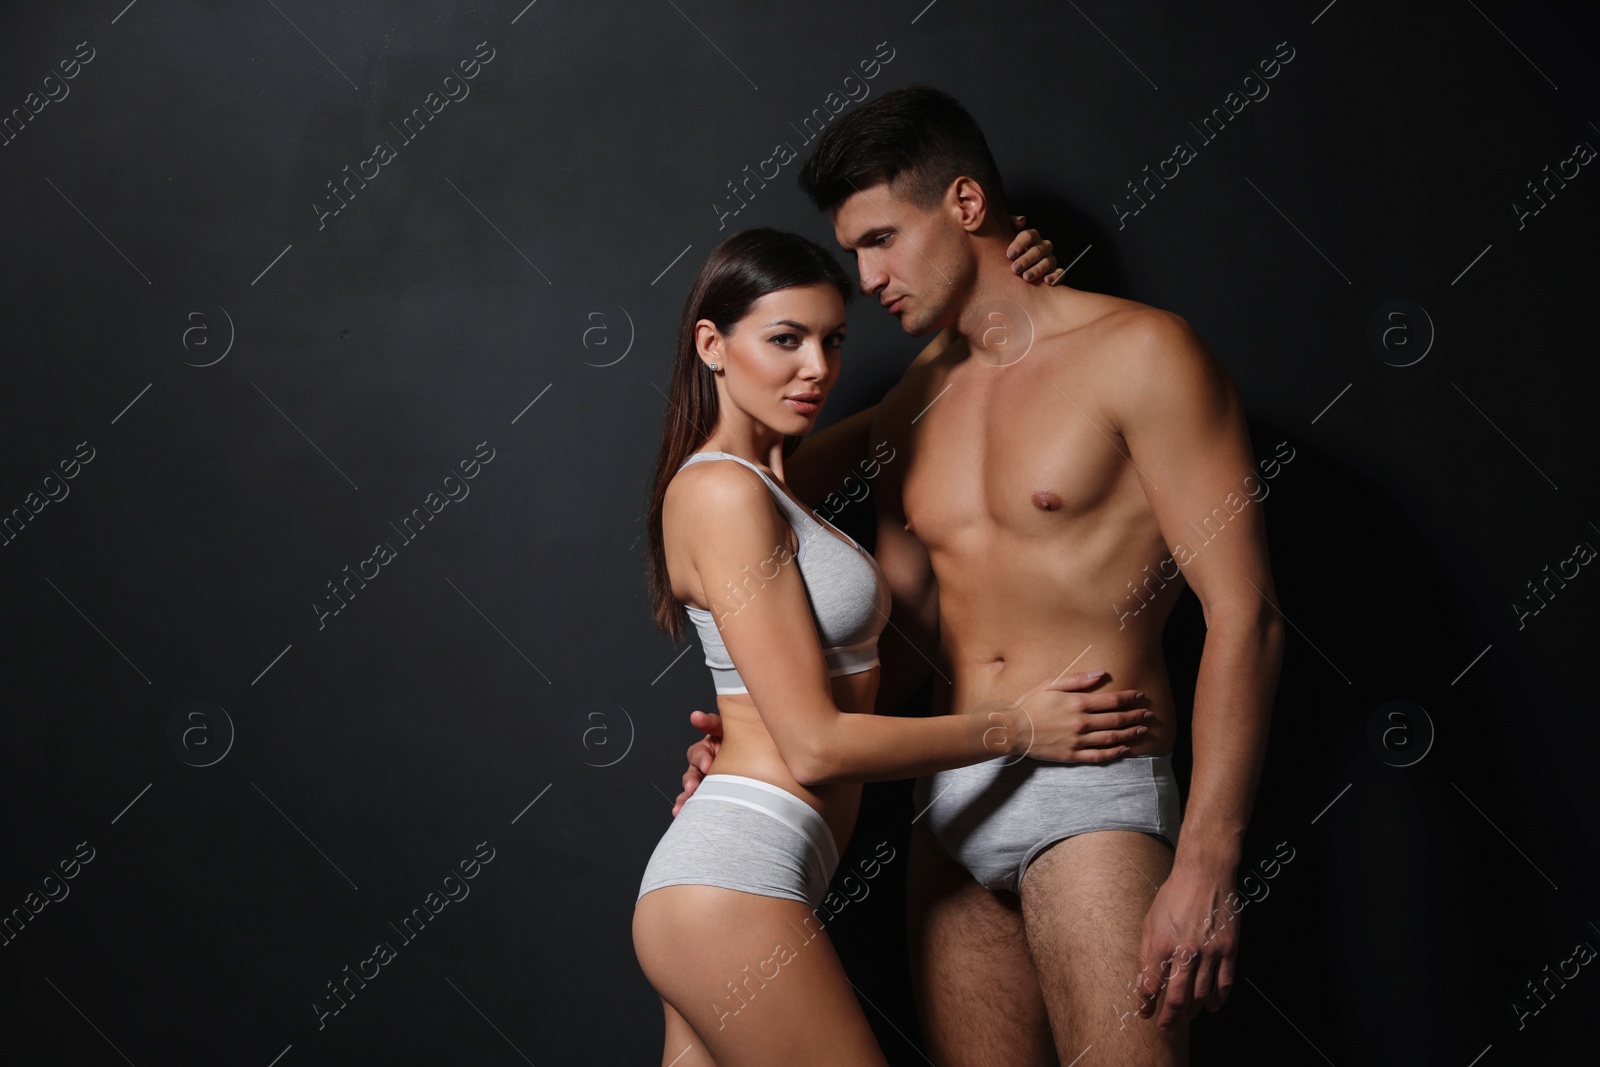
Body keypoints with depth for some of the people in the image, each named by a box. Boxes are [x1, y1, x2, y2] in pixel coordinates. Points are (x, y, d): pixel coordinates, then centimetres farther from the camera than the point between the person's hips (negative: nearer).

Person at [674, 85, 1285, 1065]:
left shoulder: (1137, 354, -5)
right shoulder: (912, 408, 15)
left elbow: (1244, 617, -10)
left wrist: (1206, 865, -17)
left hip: (1093, 797, -5)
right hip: (953, 807, 6)